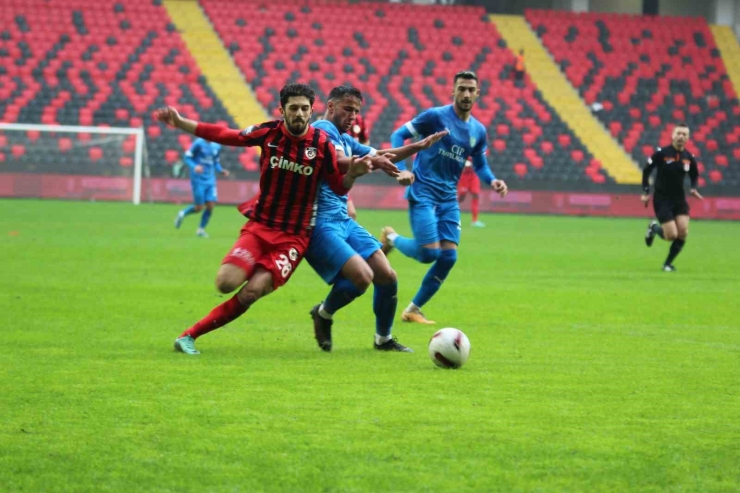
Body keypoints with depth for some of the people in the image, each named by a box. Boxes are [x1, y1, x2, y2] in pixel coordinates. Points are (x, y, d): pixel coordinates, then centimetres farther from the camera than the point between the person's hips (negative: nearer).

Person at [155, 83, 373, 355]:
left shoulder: (322, 144, -7)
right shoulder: (270, 132, -3)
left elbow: (339, 188, 2)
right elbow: (224, 136, 7)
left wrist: (352, 173, -20)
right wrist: (180, 123, 4)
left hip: (294, 237, -1)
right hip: (259, 227, 1)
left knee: (252, 292, -17)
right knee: (226, 283, -20)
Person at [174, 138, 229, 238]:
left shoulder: (217, 146, 7)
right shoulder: (199, 143, -11)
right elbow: (187, 157, -8)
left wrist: (221, 171, -1)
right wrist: (194, 167, -26)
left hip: (210, 181, 5)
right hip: (198, 180, -5)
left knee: (210, 205, -5)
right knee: (199, 208, -4)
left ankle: (201, 229, 13)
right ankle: (183, 214, 27)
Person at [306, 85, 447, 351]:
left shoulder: (345, 139, 18)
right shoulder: (323, 130, -11)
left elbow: (379, 156, 33)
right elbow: (338, 164, -31)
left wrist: (419, 146, 25)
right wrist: (371, 162, -48)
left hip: (343, 220, 10)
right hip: (320, 222, -10)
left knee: (387, 276, 4)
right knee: (363, 276, -23)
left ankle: (384, 339, 23)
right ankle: (323, 314, 5)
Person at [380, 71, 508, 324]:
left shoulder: (478, 131, 9)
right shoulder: (435, 116, -8)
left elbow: (480, 164, 21)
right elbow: (398, 135, -5)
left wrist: (492, 181, -1)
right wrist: (401, 169, -19)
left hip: (448, 198, 6)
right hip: (423, 193, -6)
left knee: (449, 256, -3)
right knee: (429, 253, -15)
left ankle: (413, 310, 11)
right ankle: (391, 238, 17)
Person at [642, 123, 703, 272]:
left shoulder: (689, 157, 0)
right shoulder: (661, 153, -12)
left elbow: (694, 175, 18)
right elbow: (646, 170, -2)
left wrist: (693, 188, -1)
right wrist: (646, 192, -5)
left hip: (679, 199, 4)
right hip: (662, 199, -4)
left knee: (683, 233, -11)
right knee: (672, 235, -12)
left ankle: (668, 264, 10)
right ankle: (654, 228, 23)